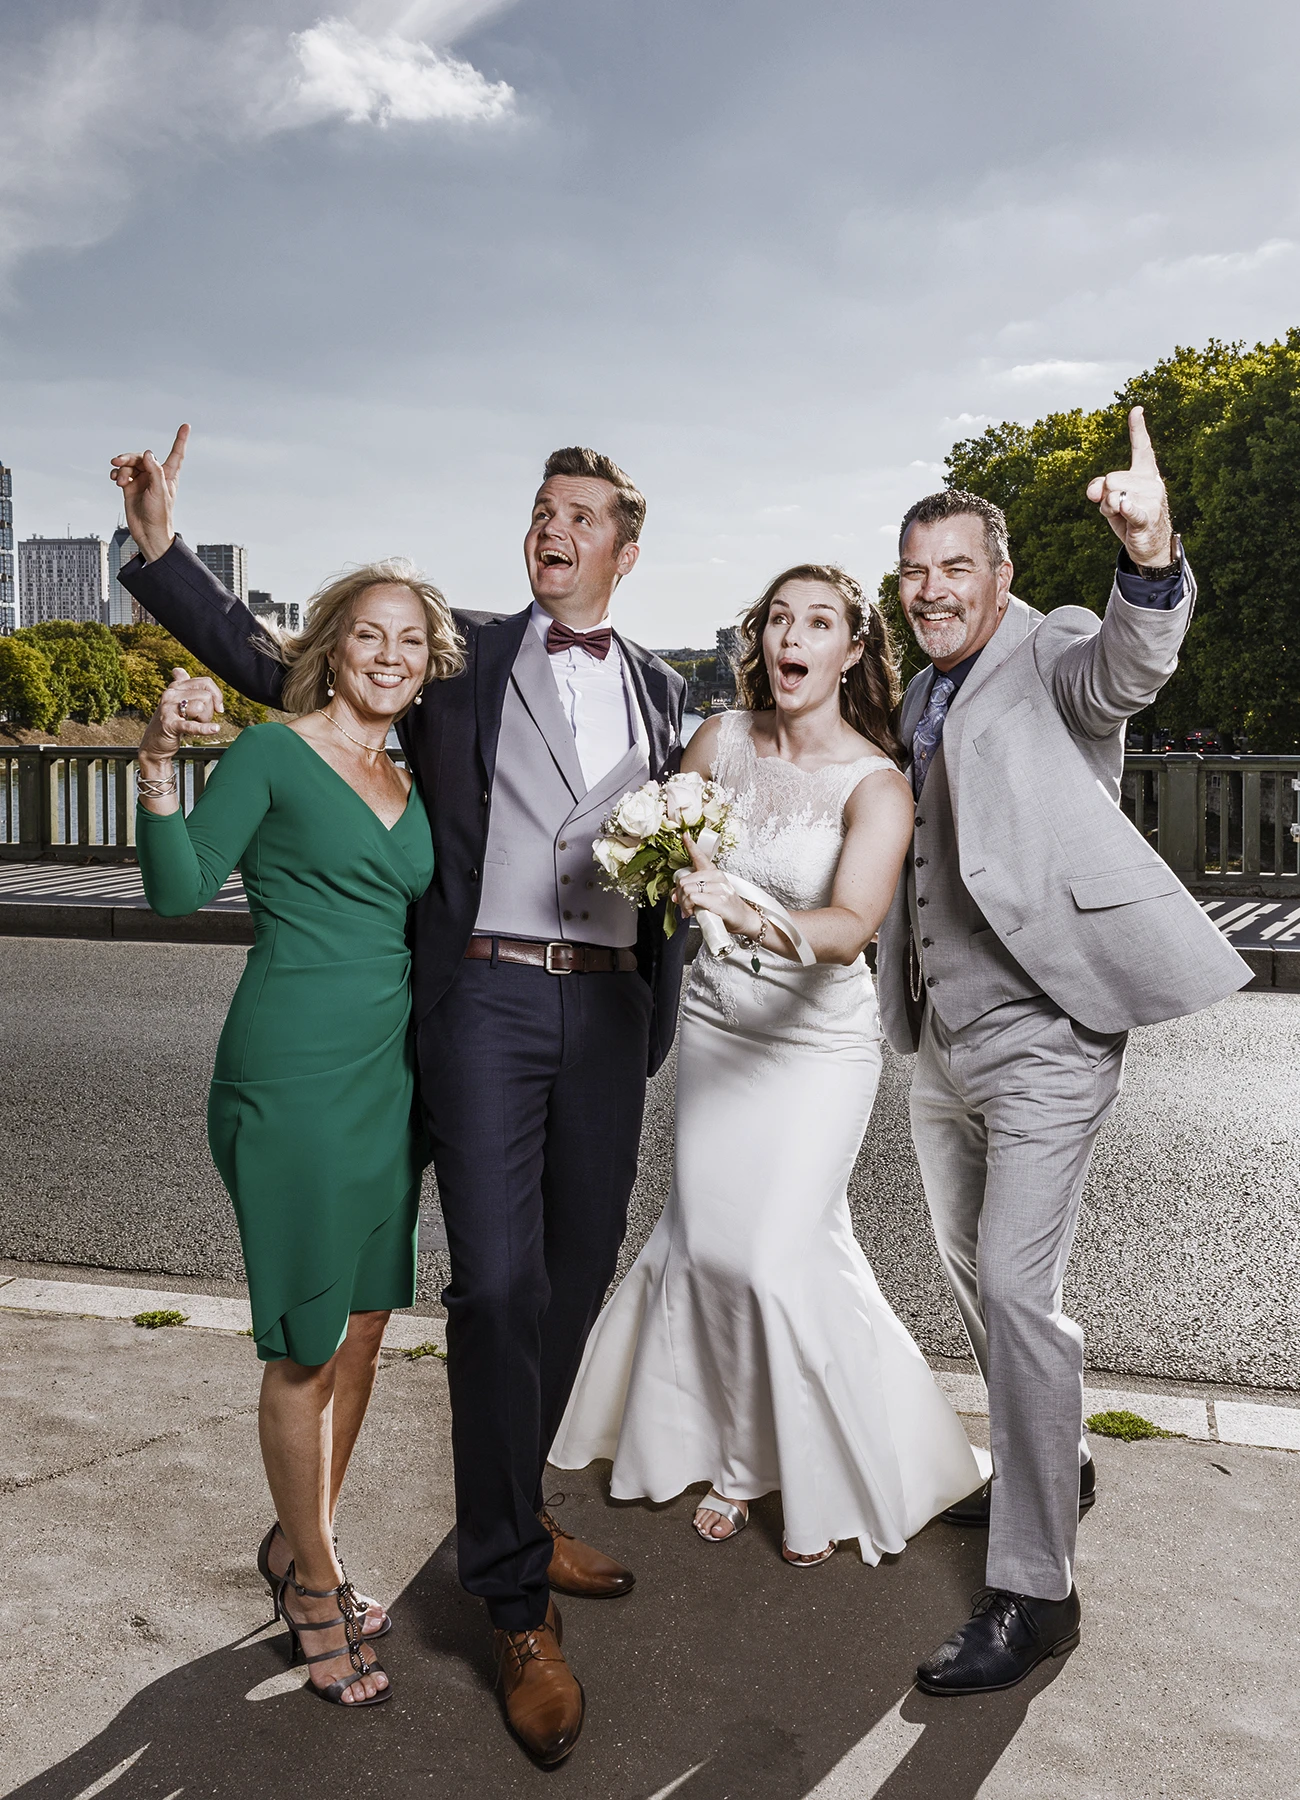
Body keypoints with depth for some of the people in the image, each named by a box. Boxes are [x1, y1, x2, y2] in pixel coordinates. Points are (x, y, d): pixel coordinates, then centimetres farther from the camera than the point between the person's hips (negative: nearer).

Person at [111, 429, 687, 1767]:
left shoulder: (660, 690, 15)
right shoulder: (460, 658, 6)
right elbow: (276, 667, 4)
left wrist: (660, 1010, 8)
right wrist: (160, 551, -7)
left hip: (609, 1006, 4)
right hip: (487, 1001, -3)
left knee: (578, 1276, 11)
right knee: (496, 1282, -7)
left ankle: (510, 1512, 34)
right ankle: (516, 1603, 7)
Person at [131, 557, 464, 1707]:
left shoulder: (412, 784, 13)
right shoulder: (274, 751, -4)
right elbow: (181, 890, -12)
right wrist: (160, 763, -25)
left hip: (388, 1077, 7)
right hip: (293, 1077, -7)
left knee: (363, 1331, 15)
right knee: (306, 1347, 3)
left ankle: (298, 1544, 36)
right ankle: (316, 1588, 24)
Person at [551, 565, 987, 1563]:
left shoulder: (876, 784, -16)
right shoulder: (723, 739, -3)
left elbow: (852, 924, -30)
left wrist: (758, 916, -49)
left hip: (819, 1035, -4)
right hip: (716, 1020, 4)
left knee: (781, 1254, -8)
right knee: (709, 1239, 5)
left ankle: (829, 1475, 19)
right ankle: (742, 1453, 29)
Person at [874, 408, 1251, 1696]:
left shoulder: (1052, 657, -9)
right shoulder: (920, 700, 14)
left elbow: (1130, 667, -33)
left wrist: (1151, 559, -52)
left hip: (1041, 1037, -8)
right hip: (939, 1042, 8)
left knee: (1015, 1289, -9)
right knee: (970, 1273, 19)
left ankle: (1032, 1591, 5)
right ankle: (1047, 1466, 41)